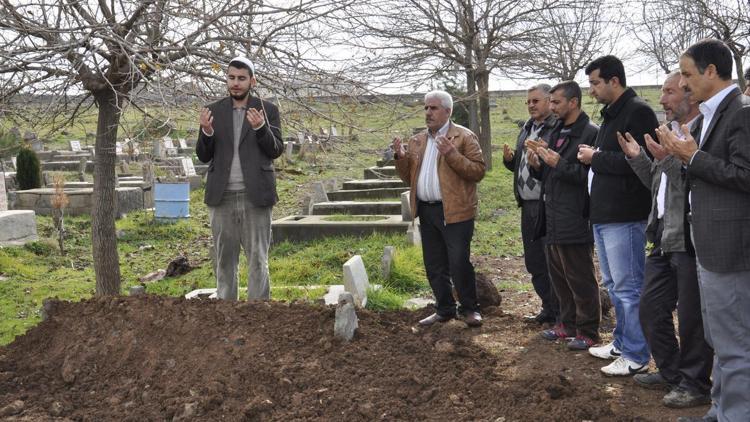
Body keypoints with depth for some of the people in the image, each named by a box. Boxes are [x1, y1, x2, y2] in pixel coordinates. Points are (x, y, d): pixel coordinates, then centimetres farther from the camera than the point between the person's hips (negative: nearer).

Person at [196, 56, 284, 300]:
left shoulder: (267, 110, 4)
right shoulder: (214, 111, 8)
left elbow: (276, 150, -3)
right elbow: (203, 156, 6)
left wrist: (260, 128, -20)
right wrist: (206, 132, -14)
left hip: (255, 196, -2)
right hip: (222, 197, 2)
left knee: (258, 259, 0)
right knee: (224, 260, 8)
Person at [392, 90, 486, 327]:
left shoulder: (464, 137, -3)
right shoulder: (417, 141, 15)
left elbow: (478, 171, -11)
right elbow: (409, 177, 17)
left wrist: (451, 154, -21)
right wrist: (400, 157, 0)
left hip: (454, 212, -6)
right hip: (426, 212, 6)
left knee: (459, 264, -4)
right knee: (434, 267, 12)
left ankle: (469, 309, 14)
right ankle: (444, 310, 25)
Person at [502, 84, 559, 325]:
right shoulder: (527, 129, 18)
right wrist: (509, 159, 6)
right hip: (528, 206, 9)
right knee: (534, 261, 15)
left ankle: (561, 312, 8)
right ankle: (548, 308, 27)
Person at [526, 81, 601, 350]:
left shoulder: (590, 133, -13)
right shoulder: (557, 133, 16)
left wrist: (559, 163, -21)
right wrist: (537, 164, 1)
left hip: (575, 222, -9)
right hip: (553, 220, 9)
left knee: (580, 280, 2)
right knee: (559, 277, 18)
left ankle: (587, 332, 13)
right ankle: (568, 324, 31)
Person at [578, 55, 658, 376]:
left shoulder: (638, 112, -13)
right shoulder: (610, 115, 18)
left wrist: (596, 157, -14)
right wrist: (592, 157, 6)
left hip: (623, 217, -10)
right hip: (602, 214, 11)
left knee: (628, 287, -4)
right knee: (613, 285, 18)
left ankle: (636, 357, 5)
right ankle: (622, 342, 31)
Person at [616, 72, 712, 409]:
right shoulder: (669, 132, 14)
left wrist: (668, 159, -25)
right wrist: (638, 158, 7)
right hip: (664, 239, 9)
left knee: (691, 317, 3)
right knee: (650, 308, 16)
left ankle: (695, 384, 19)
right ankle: (670, 372, 32)